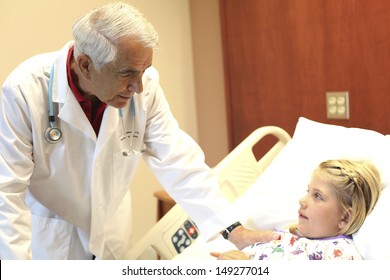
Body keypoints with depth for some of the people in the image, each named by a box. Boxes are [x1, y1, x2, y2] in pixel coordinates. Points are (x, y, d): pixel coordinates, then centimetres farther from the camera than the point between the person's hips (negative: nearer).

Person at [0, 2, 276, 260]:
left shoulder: (145, 85, -20)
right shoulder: (24, 91, -29)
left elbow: (177, 160, -18)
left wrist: (233, 229, -24)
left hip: (111, 224, 4)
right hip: (45, 229, -3)